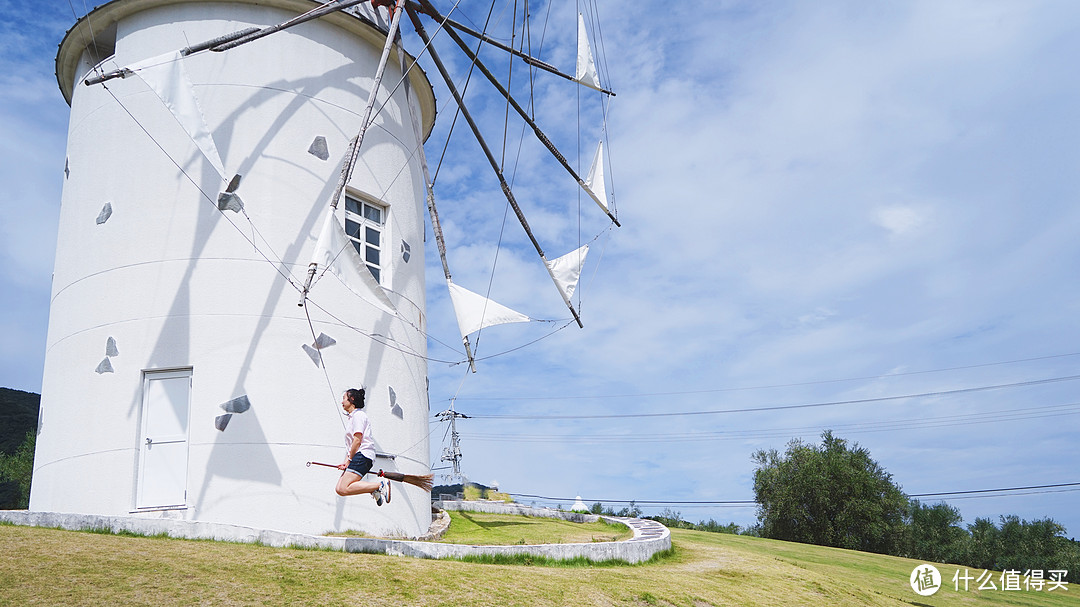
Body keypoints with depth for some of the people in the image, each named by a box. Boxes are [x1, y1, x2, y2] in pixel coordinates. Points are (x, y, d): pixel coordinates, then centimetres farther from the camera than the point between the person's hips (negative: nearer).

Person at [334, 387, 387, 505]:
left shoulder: (358, 415, -6)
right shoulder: (350, 417, 25)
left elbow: (357, 441, -14)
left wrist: (349, 459, -8)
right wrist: (346, 462, 10)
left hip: (362, 455, -10)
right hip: (356, 457, 10)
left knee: (343, 489, -22)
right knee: (339, 489, -3)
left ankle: (380, 486, -19)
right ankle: (373, 490, -1)